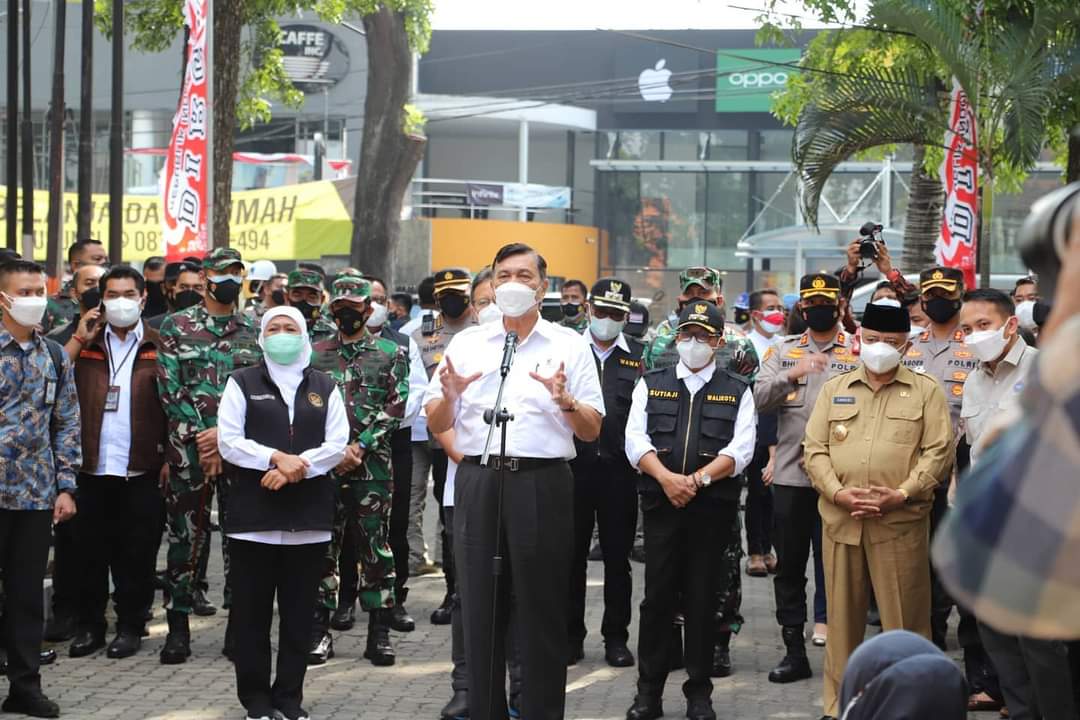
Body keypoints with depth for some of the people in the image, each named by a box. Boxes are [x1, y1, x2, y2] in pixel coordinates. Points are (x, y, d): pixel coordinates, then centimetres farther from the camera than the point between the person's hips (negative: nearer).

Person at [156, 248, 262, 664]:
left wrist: (224, 434, -11)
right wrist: (200, 439, -9)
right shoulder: (176, 326, 4)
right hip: (188, 448, -2)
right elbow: (170, 388, -2)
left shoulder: (254, 333, 10)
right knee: (185, 535, 0)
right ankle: (178, 626, 7)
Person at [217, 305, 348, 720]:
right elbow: (229, 441, -3)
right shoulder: (242, 383, 8)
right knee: (252, 610, 1)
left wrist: (296, 467, -12)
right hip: (253, 514, -2)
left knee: (299, 610, 4)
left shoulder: (324, 387, 14)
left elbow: (337, 445, 3)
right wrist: (276, 458, -15)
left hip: (308, 515, 2)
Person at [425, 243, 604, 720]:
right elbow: (437, 426, 11)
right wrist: (449, 396, -9)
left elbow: (592, 431, 4)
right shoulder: (466, 344, 12)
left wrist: (565, 401, -14)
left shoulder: (570, 346, 7)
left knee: (543, 613, 0)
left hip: (543, 483, -2)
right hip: (478, 482, 2)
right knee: (481, 610, 5)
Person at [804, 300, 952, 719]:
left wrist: (900, 494, -14)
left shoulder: (926, 391, 7)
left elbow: (939, 453, -1)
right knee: (843, 620, 8)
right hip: (840, 521, 3)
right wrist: (840, 493, -9)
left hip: (901, 524, -2)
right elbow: (815, 450, 8)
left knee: (905, 622, -1)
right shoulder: (834, 389, 14)